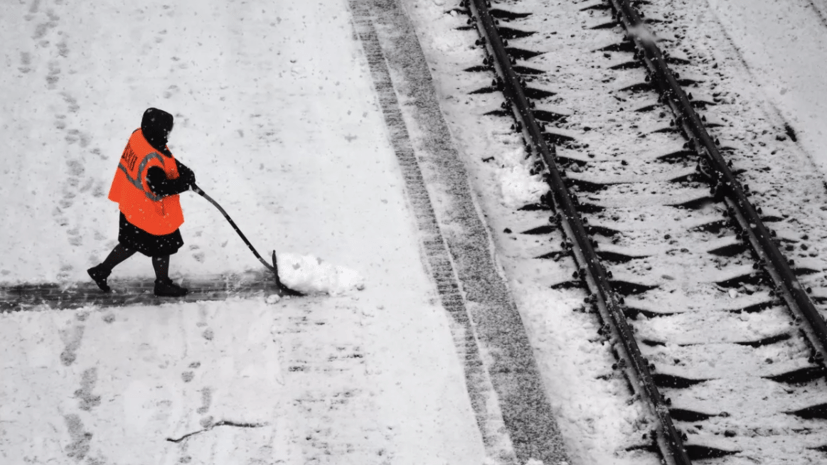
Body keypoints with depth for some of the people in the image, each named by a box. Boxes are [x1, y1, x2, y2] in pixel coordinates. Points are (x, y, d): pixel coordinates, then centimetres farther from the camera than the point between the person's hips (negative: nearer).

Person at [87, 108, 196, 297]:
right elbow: (160, 188, -28)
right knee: (163, 247, 16)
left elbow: (165, 159, 7)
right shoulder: (151, 161, -37)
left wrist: (181, 169, -2)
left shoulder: (139, 136, -8)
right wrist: (184, 182, -16)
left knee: (132, 243, 27)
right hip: (152, 213, -9)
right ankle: (162, 284, 38)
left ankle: (101, 271, 36)